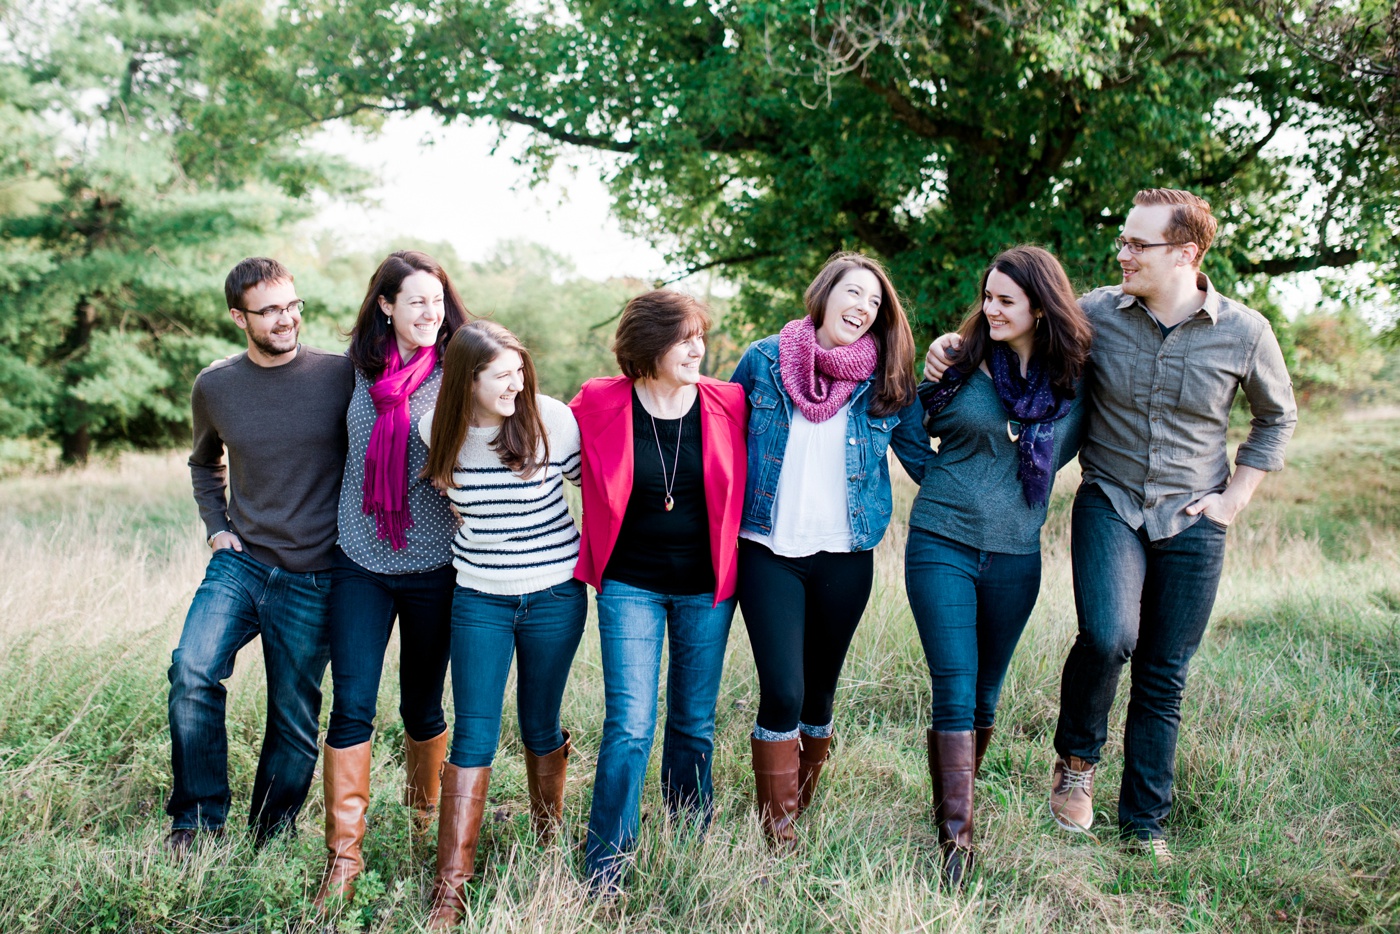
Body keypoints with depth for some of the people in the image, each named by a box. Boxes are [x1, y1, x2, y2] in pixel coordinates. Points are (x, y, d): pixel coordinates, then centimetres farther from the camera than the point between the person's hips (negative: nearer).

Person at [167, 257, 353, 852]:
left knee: (294, 720, 4)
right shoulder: (214, 386, 4)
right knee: (193, 671, -19)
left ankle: (269, 841, 23)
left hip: (312, 579, -2)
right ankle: (197, 818, -1)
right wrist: (216, 526, 9)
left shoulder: (341, 377, -6)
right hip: (239, 561, 2)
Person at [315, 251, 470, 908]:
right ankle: (343, 854, 6)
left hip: (432, 567, -2)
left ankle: (425, 819, 37)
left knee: (421, 707, 11)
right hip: (359, 562, 2)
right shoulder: (360, 372, 3)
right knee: (351, 706, -3)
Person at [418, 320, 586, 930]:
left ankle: (549, 841, 36)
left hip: (555, 595, -1)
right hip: (479, 598, 1)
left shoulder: (551, 420, -13)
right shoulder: (438, 430, -7)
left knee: (540, 726, 11)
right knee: (473, 736, -3)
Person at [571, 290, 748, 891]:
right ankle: (604, 874, 5)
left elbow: (744, 484, 10)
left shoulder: (728, 405, -5)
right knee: (630, 727, -7)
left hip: (706, 589, 2)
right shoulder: (599, 405, -9)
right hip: (630, 586, -2)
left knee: (695, 723, 13)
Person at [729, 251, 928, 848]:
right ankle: (777, 837, 4)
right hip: (768, 553, -2)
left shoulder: (887, 382, 3)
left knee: (819, 693, 11)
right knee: (782, 694, -9)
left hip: (846, 559, 2)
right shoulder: (763, 361, 0)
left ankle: (800, 807, 29)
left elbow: (924, 462, 10)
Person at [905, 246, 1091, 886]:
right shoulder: (962, 364, -3)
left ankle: (953, 803, 32)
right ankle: (956, 835, -4)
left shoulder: (1070, 382, 2)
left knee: (983, 696, 13)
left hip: (1015, 556, 3)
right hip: (941, 544, -2)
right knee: (954, 692, -9)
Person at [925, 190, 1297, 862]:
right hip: (1109, 505, -1)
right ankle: (1076, 757, 4)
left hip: (1191, 521, 1)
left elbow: (1277, 417, 13)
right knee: (1108, 635, -26)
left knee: (1164, 679, 7)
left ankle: (1144, 824, 23)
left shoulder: (1244, 332, -5)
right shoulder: (1096, 313, -6)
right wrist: (955, 344, -7)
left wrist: (1235, 496, 5)